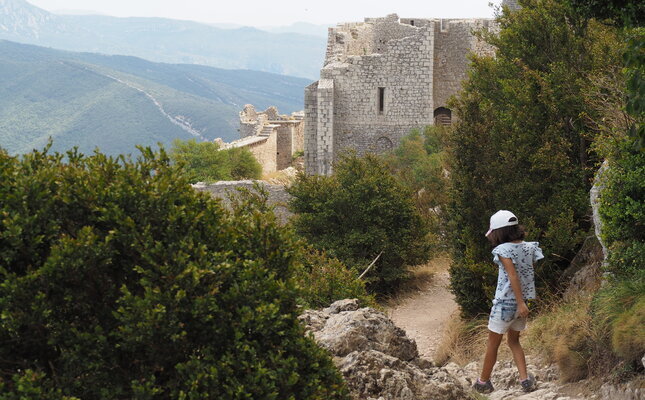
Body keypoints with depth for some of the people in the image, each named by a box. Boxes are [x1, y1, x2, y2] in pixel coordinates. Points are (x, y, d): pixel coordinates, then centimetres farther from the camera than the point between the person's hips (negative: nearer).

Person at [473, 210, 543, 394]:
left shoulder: (503, 250, -16)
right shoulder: (529, 247, 2)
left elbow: (513, 276, -22)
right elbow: (529, 273, 2)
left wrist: (520, 302, -25)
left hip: (505, 303, -6)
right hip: (521, 302, 6)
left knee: (492, 343, 11)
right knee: (513, 341, 21)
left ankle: (483, 382, 23)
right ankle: (525, 379, 6)